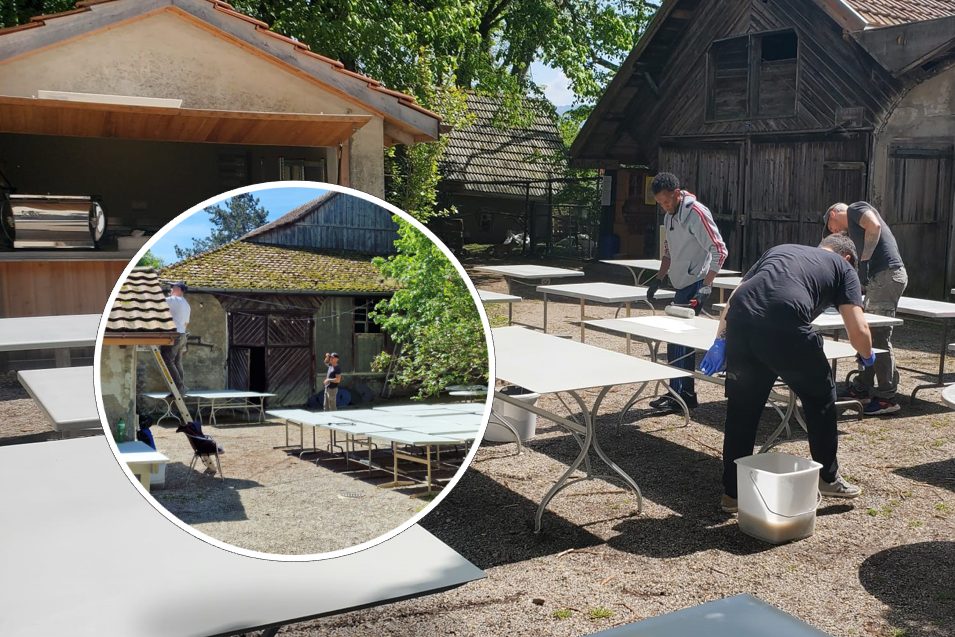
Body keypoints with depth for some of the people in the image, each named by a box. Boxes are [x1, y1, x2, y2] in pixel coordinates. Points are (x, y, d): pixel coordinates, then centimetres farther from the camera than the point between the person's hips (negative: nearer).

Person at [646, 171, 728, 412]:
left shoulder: (696, 212, -16)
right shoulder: (670, 215, 12)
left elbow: (719, 250, -18)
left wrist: (706, 285, -22)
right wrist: (659, 278, 15)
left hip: (695, 284, -9)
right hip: (682, 284, 9)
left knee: (677, 339, -9)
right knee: (682, 339, 11)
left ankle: (678, 395, -2)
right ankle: (686, 394, 18)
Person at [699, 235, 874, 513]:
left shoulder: (780, 249, 36)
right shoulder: (843, 267, 24)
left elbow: (733, 299, 26)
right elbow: (858, 331, 14)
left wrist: (720, 341, 26)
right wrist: (867, 357, 35)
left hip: (739, 323, 4)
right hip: (785, 330, -4)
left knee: (741, 408, 18)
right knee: (820, 398, 22)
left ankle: (732, 493, 25)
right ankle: (828, 478, 36)